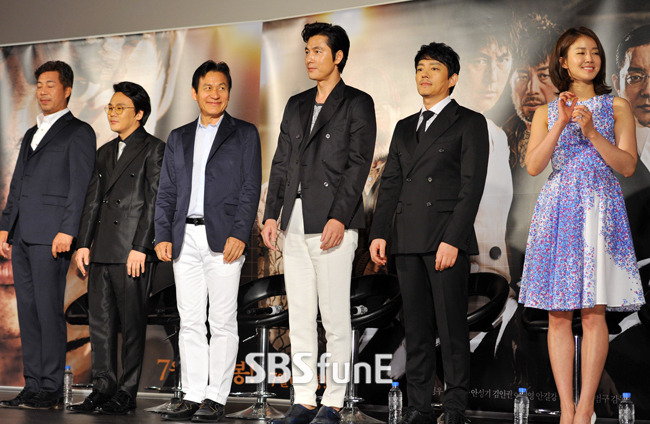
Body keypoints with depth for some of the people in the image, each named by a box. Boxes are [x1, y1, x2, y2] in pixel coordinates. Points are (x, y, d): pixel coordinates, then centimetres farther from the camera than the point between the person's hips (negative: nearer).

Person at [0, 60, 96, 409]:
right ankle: (33, 386, 11)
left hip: (51, 236, -8)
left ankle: (51, 389, -3)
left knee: (48, 309, -8)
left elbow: (80, 186, -9)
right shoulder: (31, 134, 23)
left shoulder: (78, 132, -1)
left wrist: (67, 231, -17)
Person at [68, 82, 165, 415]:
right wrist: (83, 244, 10)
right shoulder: (105, 152, 19)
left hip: (133, 251, -7)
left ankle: (127, 393, 4)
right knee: (100, 321, 7)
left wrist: (140, 248, -14)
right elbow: (93, 200, 18)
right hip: (102, 250, 7)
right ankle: (102, 389, 13)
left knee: (132, 324, -2)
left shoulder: (154, 150, -2)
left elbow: (154, 202, -8)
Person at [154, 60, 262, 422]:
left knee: (223, 322, -3)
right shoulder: (179, 138, 18)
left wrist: (239, 234, -12)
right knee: (190, 322, 5)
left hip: (223, 239, -4)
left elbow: (251, 189, -1)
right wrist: (163, 235, 4)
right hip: (185, 240, 4)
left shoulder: (245, 134, 7)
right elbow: (166, 192, 16)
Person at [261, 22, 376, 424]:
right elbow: (281, 162, 18)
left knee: (336, 319, -3)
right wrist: (272, 214, 8)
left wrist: (338, 218, -16)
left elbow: (358, 164, -8)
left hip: (333, 224, -6)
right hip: (295, 225, 6)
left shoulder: (357, 103, 1)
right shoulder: (296, 105, 19)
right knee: (299, 318, 7)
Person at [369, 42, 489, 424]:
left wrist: (452, 239, -15)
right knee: (417, 327, 6)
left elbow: (472, 186, -7)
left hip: (448, 240, -5)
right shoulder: (405, 128, 20)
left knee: (452, 326, -4)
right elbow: (391, 183, 17)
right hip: (408, 242, 5)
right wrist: (379, 233, 5)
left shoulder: (470, 123, 2)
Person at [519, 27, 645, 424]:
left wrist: (591, 131, -11)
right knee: (558, 315, -1)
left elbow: (627, 165, 0)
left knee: (593, 312, -7)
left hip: (599, 210, -2)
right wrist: (561, 124, -10)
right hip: (557, 212, 2)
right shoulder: (547, 112, 12)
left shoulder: (617, 107, 8)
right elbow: (533, 166, 0)